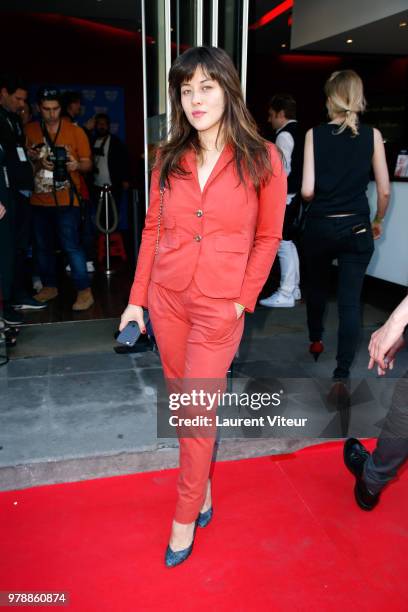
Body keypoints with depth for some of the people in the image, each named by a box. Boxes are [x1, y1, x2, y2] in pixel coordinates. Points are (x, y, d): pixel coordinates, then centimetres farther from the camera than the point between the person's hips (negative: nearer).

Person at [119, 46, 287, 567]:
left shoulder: (261, 159, -6)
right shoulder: (169, 159, 3)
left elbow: (268, 236, -1)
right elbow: (153, 231, 6)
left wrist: (243, 300, -7)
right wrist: (136, 298, 4)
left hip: (219, 307, -4)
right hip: (166, 298, 4)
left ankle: (186, 515, 24)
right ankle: (201, 483, 41)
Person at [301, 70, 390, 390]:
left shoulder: (315, 135, -4)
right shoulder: (372, 135, -2)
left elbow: (307, 191, -10)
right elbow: (384, 190, -1)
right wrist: (378, 221, 16)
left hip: (320, 226, 1)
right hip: (356, 228, 0)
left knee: (317, 285, 24)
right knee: (350, 302, 2)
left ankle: (315, 340, 45)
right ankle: (341, 375, 0)